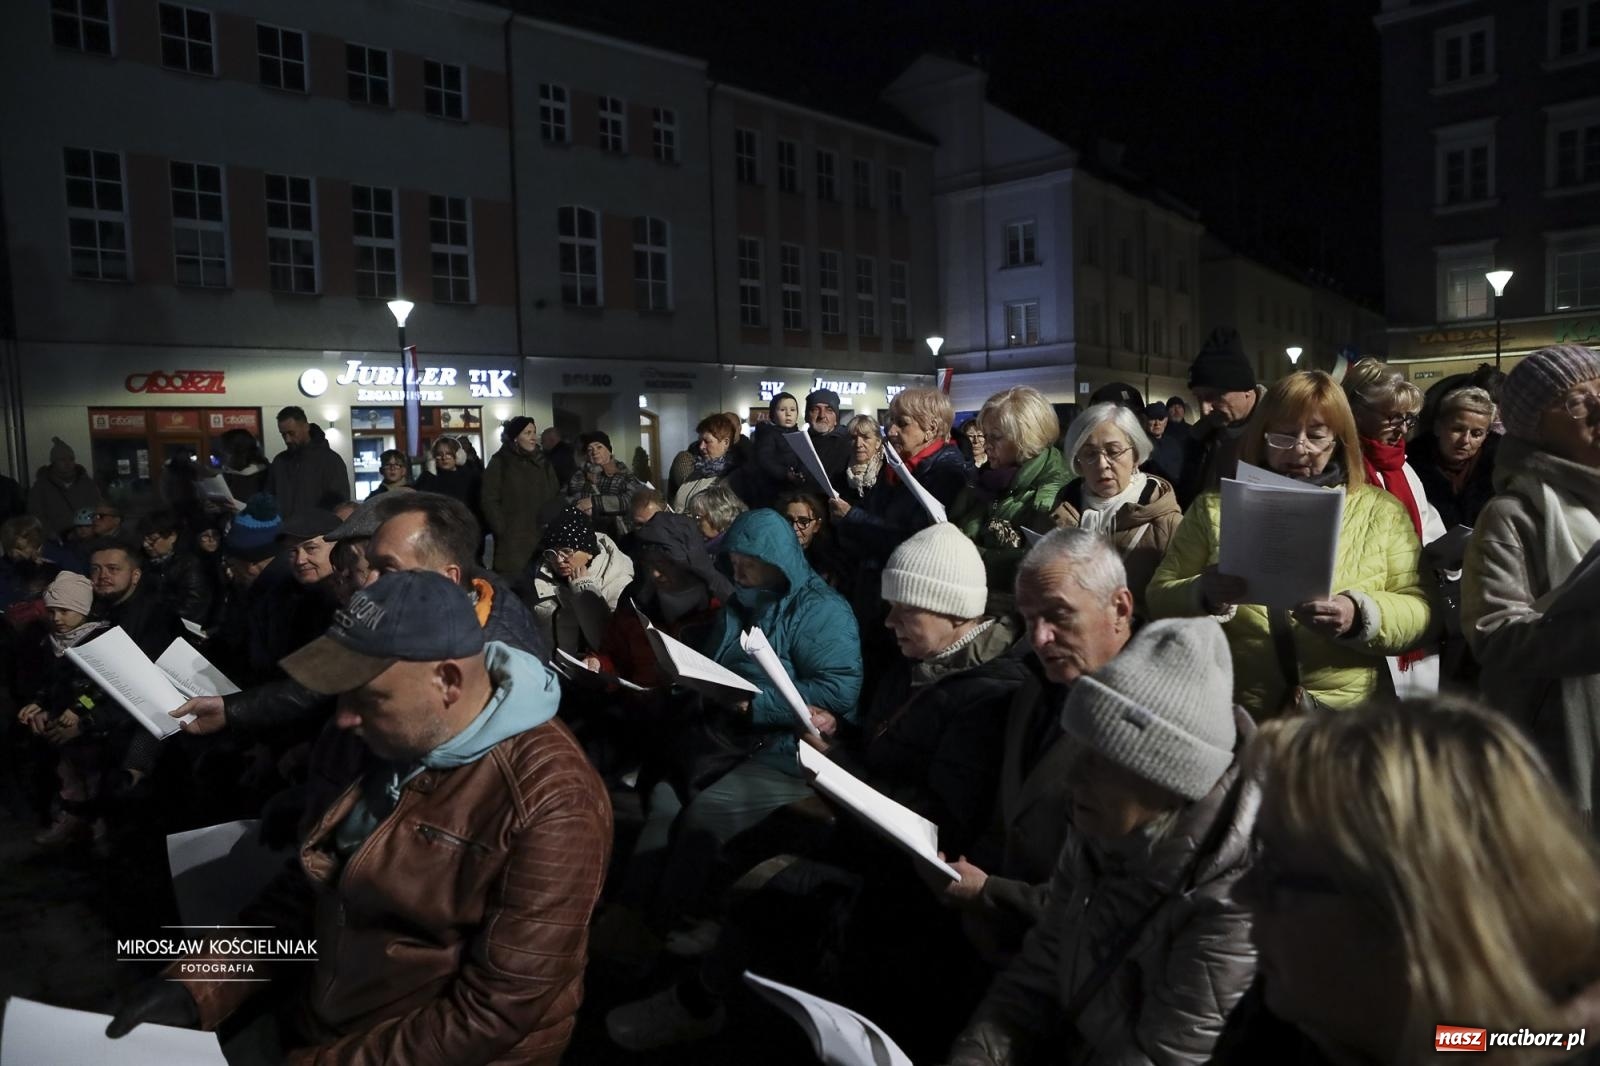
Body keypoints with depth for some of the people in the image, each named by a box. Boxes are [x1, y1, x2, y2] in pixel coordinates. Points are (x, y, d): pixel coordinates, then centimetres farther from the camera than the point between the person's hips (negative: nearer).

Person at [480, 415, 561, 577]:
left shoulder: (543, 462, 15)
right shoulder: (500, 463, 1)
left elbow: (556, 497, 16)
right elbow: (490, 500, -3)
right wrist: (502, 531, -9)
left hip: (543, 537, 4)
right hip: (512, 539, -4)